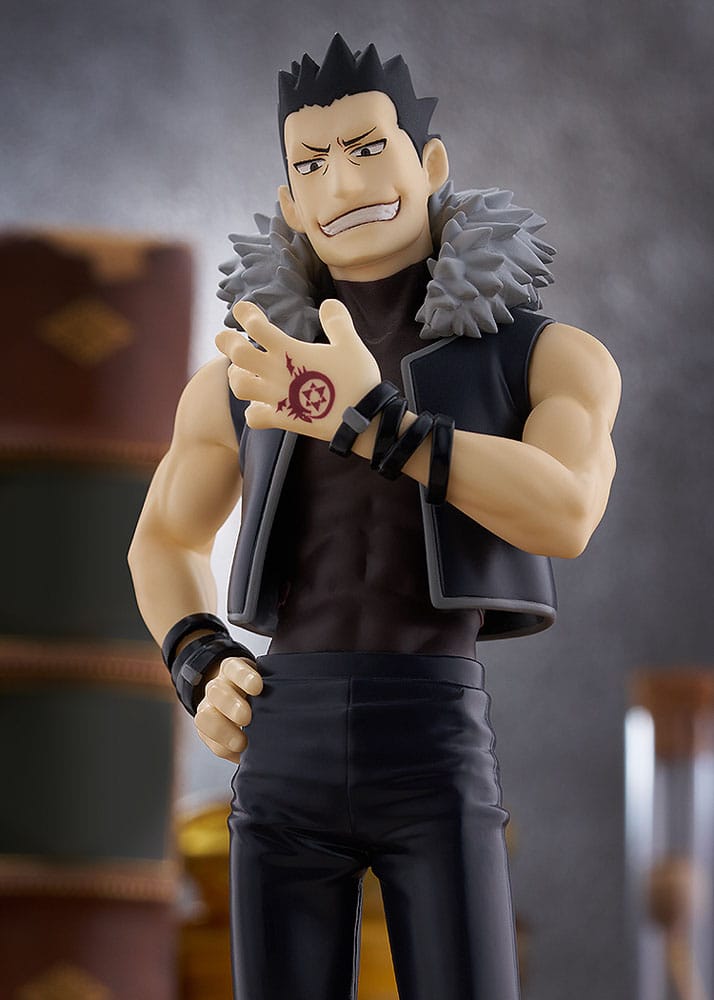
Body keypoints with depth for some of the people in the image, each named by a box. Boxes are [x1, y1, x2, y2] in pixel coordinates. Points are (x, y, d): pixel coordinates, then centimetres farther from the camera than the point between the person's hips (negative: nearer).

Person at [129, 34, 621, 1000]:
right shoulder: (240, 382, 13)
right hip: (286, 763, 3)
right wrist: (198, 672, 8)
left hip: (439, 764, -2)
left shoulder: (552, 358, 4)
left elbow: (567, 516, -16)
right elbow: (163, 541, 30)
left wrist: (368, 419, -25)